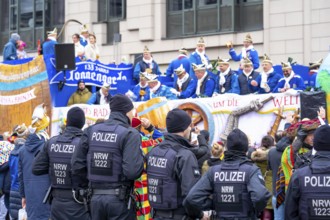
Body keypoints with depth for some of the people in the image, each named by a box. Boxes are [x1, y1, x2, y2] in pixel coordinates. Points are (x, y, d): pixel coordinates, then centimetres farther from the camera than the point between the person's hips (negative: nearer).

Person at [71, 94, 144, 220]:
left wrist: (82, 189, 18)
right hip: (119, 199, -5)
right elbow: (132, 170, -21)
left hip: (96, 197, 5)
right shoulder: (130, 134, -10)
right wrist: (142, 158, -1)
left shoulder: (91, 131, 7)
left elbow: (77, 164, 6)